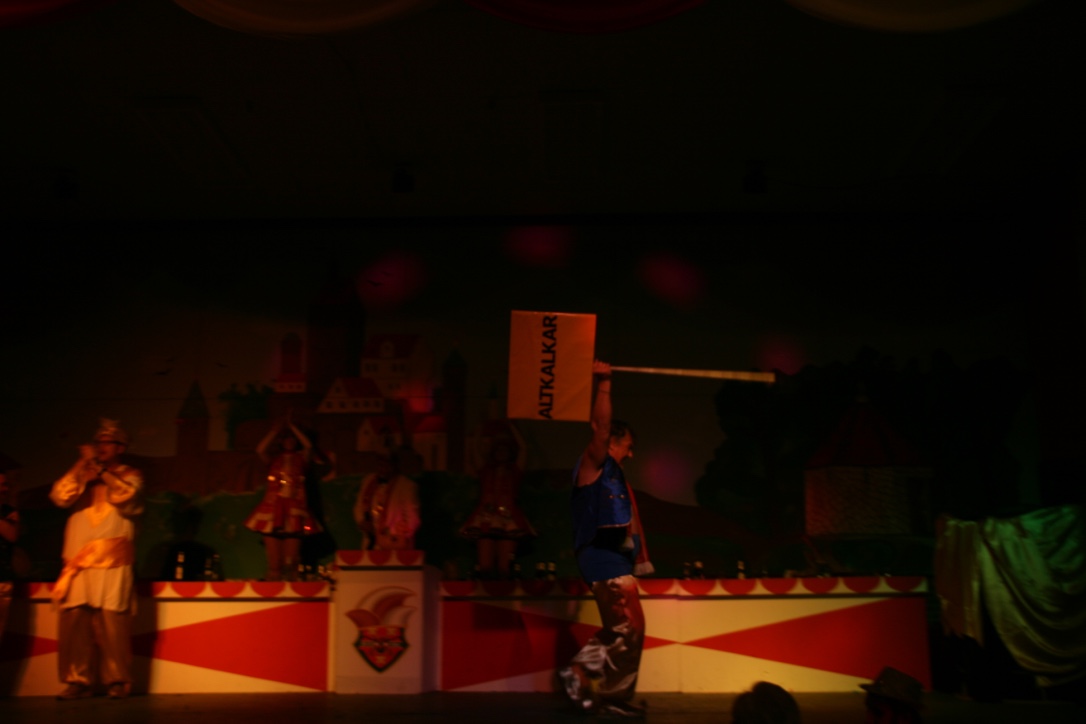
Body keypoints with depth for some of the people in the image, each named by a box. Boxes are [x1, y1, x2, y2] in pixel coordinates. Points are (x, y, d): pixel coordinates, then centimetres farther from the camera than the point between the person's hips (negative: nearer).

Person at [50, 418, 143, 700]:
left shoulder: (130, 475, 13)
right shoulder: (80, 476, 20)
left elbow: (125, 496, -8)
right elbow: (60, 497, 1)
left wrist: (101, 469, -3)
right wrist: (84, 464, -3)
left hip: (112, 564, -3)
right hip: (77, 564, 3)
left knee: (113, 624, -9)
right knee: (73, 623, -4)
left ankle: (118, 681, -2)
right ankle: (77, 681, 4)